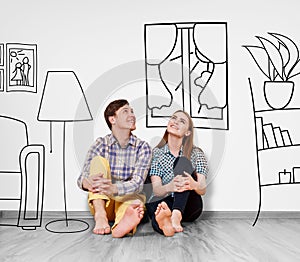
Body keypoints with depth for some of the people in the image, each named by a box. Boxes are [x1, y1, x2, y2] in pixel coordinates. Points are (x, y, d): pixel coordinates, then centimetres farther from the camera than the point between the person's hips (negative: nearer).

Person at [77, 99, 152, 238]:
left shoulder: (142, 147, -3)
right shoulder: (101, 143, -1)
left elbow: (137, 183, -17)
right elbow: (82, 178, -10)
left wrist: (115, 189, -40)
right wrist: (88, 182, -37)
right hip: (102, 202, 1)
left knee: (136, 202, -35)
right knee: (99, 161, -21)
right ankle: (100, 216, -38)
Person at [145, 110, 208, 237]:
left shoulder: (196, 154, 6)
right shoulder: (156, 153, 6)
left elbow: (203, 189, -7)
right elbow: (156, 189, -6)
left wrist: (194, 185, -34)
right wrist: (169, 187, -32)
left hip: (189, 207, 0)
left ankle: (176, 215, -46)